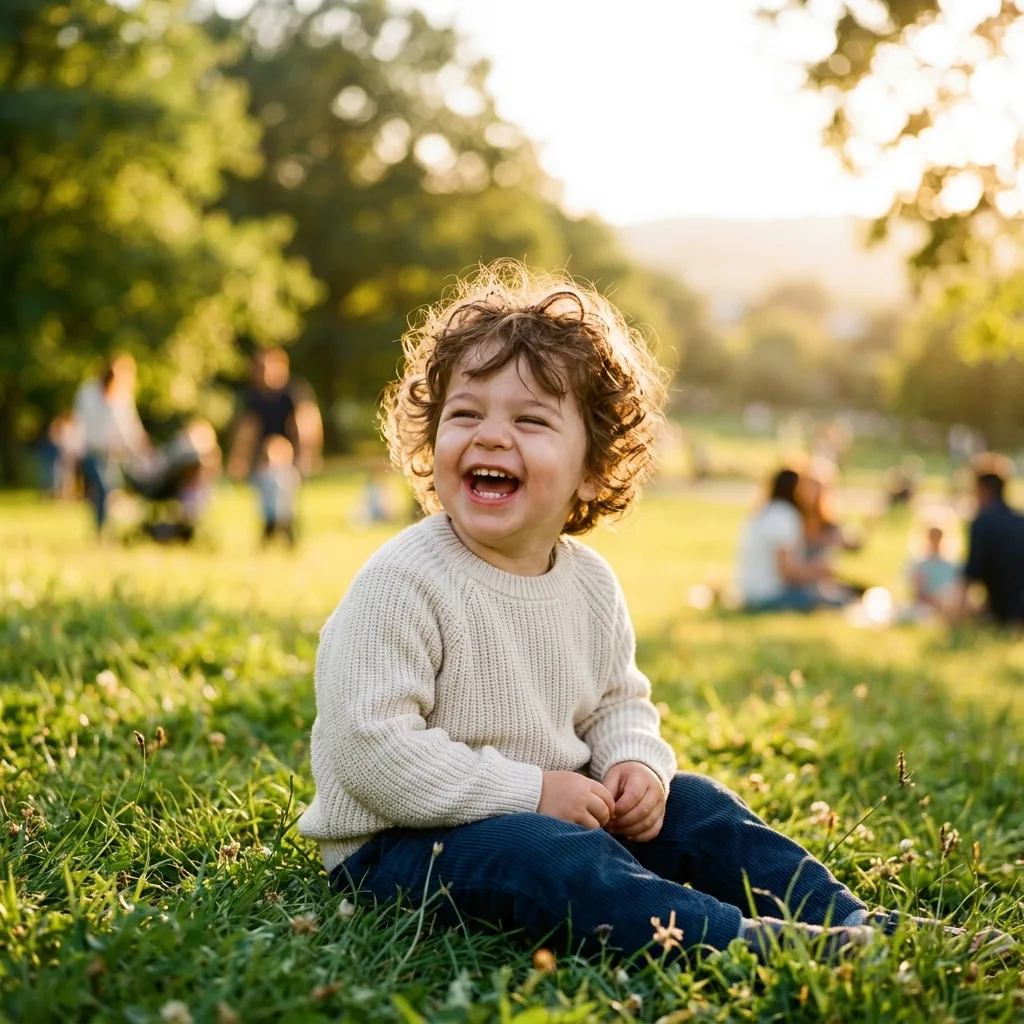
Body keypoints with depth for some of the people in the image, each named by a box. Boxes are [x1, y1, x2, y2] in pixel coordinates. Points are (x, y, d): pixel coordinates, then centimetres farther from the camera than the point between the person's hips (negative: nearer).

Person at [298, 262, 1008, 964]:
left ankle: (846, 920, -3)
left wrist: (635, 763, -7)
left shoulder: (591, 582, 2)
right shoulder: (404, 582, -21)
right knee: (548, 857, -33)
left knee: (693, 807, -2)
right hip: (400, 842, -8)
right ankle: (741, 941, -42)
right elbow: (370, 747, -24)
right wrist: (526, 790, -24)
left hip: (563, 810, 8)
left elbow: (617, 703, 17)